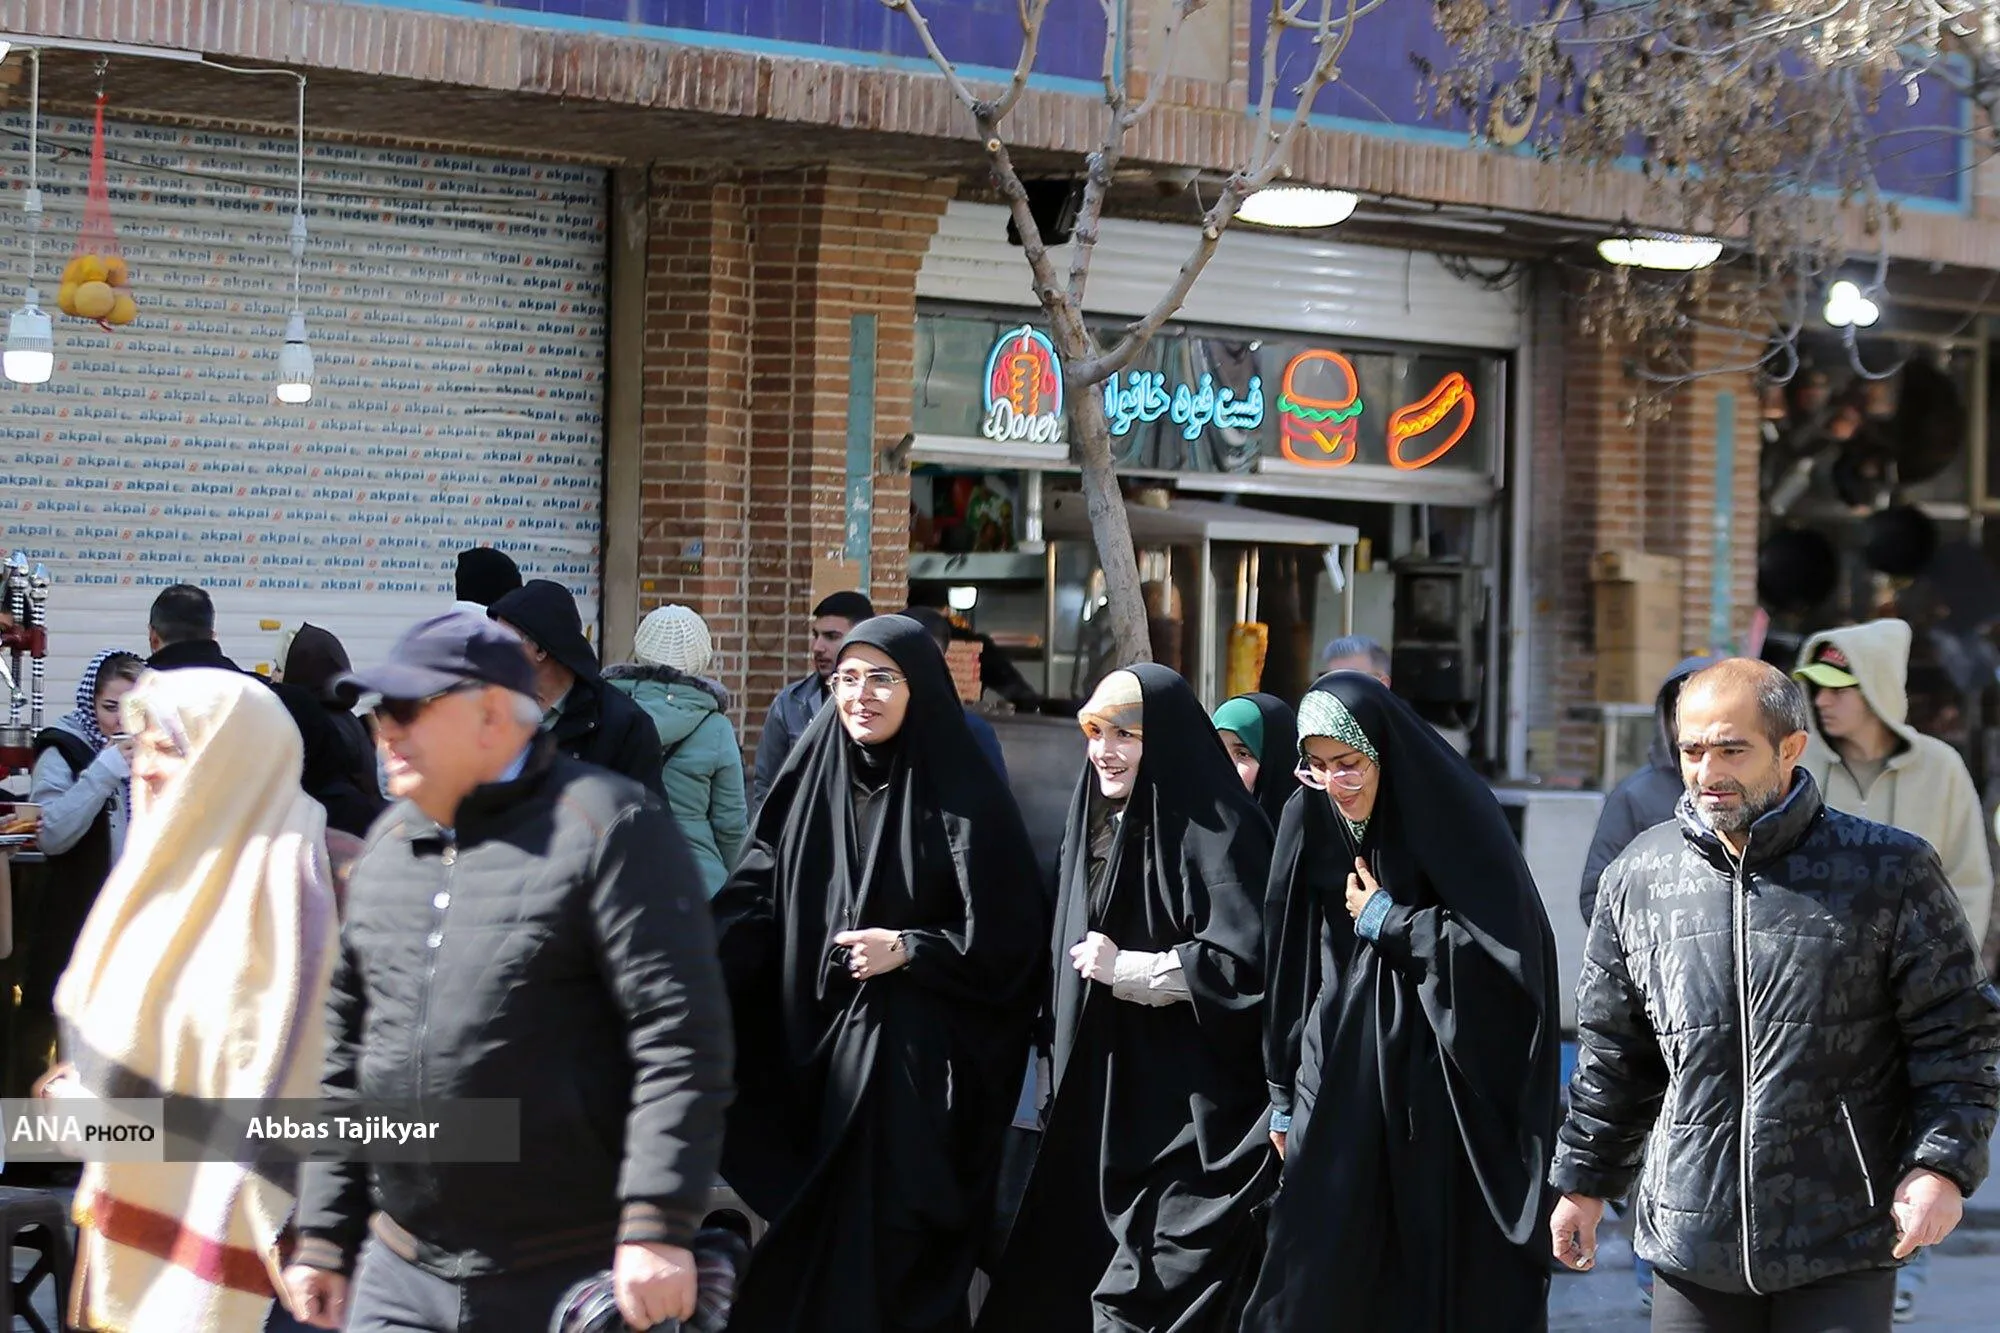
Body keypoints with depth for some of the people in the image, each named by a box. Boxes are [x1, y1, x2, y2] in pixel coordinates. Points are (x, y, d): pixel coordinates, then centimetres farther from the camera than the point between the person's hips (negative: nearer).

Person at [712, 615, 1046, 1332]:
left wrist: (909, 950, -14)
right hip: (814, 1048, 4)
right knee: (813, 1237, 8)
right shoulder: (809, 783, 7)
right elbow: (751, 900, 1)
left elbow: (1012, 940, -5)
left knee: (892, 1247, -4)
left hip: (917, 1064, -4)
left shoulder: (964, 801, -6)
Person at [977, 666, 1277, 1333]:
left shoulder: (1214, 829, -11)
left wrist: (1128, 969, -14)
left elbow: (1245, 963, -20)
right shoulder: (1096, 824, 13)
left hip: (1186, 1098, -8)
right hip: (1098, 1096, 8)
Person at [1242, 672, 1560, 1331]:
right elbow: (1290, 969, 9)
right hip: (1339, 1074, 4)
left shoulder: (1453, 814, -8)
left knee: (1442, 1274, -1)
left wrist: (1387, 923, -9)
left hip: (1443, 1081, -3)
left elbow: (1511, 948, -12)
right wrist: (1284, 1097, 10)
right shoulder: (1309, 823, 4)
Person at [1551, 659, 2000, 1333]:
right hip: (1689, 1245, 3)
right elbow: (1612, 1055, 17)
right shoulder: (1637, 878, 7)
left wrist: (1942, 1165, -10)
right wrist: (1584, 1181, 17)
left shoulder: (1891, 872, -2)